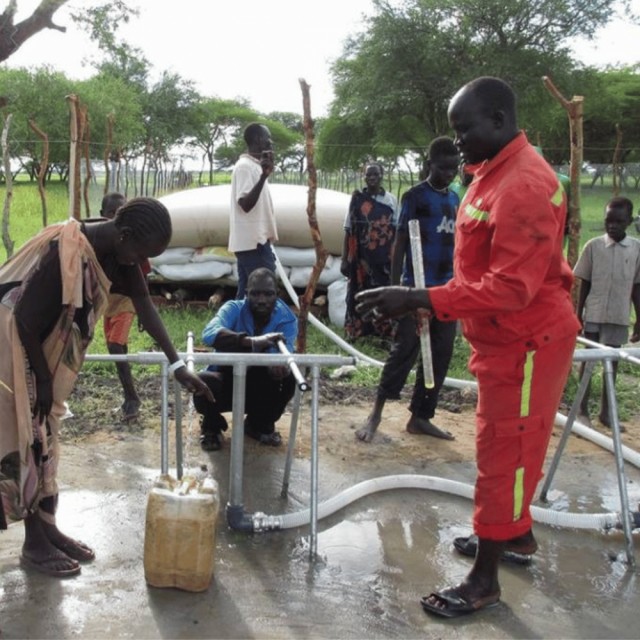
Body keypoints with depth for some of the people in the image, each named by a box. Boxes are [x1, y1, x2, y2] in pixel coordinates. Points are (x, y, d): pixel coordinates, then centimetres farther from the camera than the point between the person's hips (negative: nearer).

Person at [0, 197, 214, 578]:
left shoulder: (116, 249, -8)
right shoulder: (67, 253, -33)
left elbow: (146, 305, -7)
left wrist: (177, 365, -11)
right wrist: (42, 380, -16)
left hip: (50, 343, 9)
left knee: (46, 434, 12)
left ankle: (48, 528, 23)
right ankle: (35, 544, 9)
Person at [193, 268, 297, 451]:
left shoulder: (287, 319, -13)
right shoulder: (233, 309, -18)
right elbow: (209, 334, -41)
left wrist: (279, 364, -58)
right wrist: (252, 342, -56)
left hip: (261, 388, 2)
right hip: (227, 381, -2)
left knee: (287, 378, -28)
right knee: (203, 382, -35)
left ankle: (260, 425, 4)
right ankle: (212, 426, 3)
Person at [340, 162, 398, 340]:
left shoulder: (391, 200, 7)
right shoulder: (357, 199, 4)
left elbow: (396, 232, 9)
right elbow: (348, 231, 4)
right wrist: (344, 259, 0)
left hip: (385, 259, 1)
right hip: (361, 259, -1)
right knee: (358, 295, 3)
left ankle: (385, 335, 8)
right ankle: (355, 333, 11)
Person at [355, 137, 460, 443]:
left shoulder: (454, 199, 14)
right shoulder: (415, 196, -3)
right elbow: (401, 241, -6)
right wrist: (394, 285, -13)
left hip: (448, 288, 7)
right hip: (417, 287, -6)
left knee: (441, 354, 6)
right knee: (405, 349, -8)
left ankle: (420, 417, 15)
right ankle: (376, 413, 3)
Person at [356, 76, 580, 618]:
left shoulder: (525, 185, -24)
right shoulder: (495, 172, 9)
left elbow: (511, 287, -31)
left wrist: (419, 300, -34)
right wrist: (426, 301, 11)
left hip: (525, 341, -10)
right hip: (503, 335, 10)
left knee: (504, 451, -1)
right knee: (508, 443, 21)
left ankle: (485, 579, 11)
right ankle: (516, 532, 39)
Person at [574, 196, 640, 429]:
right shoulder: (593, 246, -4)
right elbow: (584, 284, 0)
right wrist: (578, 315, 0)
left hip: (619, 316, 2)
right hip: (594, 314, -2)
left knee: (612, 361, 10)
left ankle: (605, 412, 21)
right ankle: (583, 409, 15)